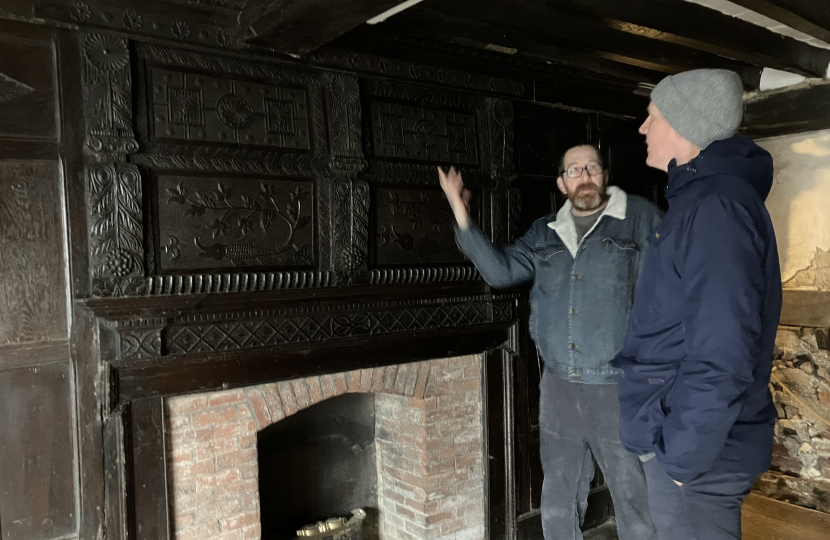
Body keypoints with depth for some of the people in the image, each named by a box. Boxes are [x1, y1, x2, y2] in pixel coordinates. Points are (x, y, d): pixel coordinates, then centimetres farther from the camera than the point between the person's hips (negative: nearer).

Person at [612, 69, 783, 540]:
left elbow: (721, 355, -26)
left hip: (700, 453, -9)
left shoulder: (717, 206, -20)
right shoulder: (700, 198, 12)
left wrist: (683, 457, -19)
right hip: (686, 435, 9)